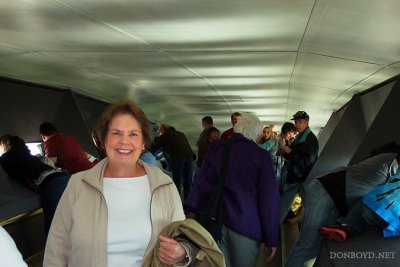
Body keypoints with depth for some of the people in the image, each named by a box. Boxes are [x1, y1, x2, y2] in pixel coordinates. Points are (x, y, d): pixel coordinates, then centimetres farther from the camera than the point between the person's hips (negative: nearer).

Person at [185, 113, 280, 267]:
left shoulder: (215, 147, 3)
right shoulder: (262, 156, -7)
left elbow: (200, 184, 5)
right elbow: (270, 201, -7)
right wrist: (271, 239, -2)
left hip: (213, 221, 3)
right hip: (246, 226, -3)